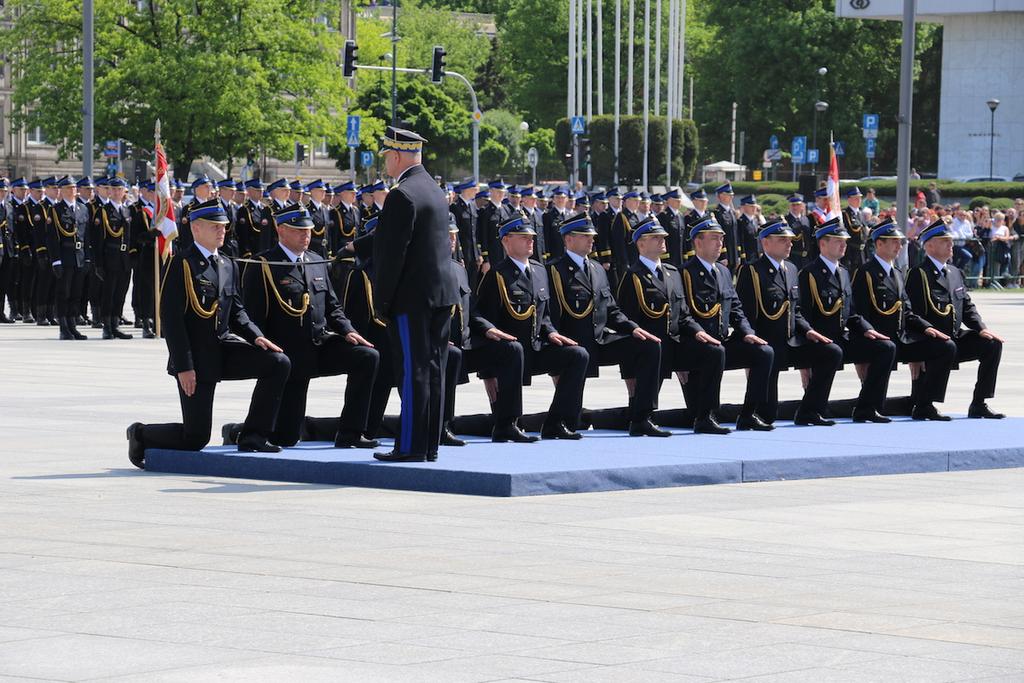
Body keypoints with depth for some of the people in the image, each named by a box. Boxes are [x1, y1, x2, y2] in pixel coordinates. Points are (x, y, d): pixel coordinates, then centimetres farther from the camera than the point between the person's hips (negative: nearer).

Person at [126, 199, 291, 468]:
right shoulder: (182, 264, -11)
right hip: (195, 357, -7)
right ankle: (141, 435, 24)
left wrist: (255, 336, -6)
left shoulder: (228, 265, 13)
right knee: (196, 438, -5)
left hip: (224, 347, 7)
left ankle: (253, 437, -7)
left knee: (278, 363, -15)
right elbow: (171, 317, -15)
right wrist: (183, 367, -20)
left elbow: (236, 311, 16)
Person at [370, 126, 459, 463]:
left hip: (413, 296, -9)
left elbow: (392, 252, -17)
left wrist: (382, 299, -11)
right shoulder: (434, 191, 14)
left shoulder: (402, 195, -15)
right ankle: (430, 444, 14)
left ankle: (411, 446, -4)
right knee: (433, 370, 10)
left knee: (412, 371, -6)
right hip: (442, 292, 9)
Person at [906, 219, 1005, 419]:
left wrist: (981, 329, -2)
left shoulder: (955, 273, 19)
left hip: (955, 338, 7)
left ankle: (979, 404, -8)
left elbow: (967, 307, 15)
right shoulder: (918, 274, -8)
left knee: (992, 343, -10)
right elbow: (914, 313, -16)